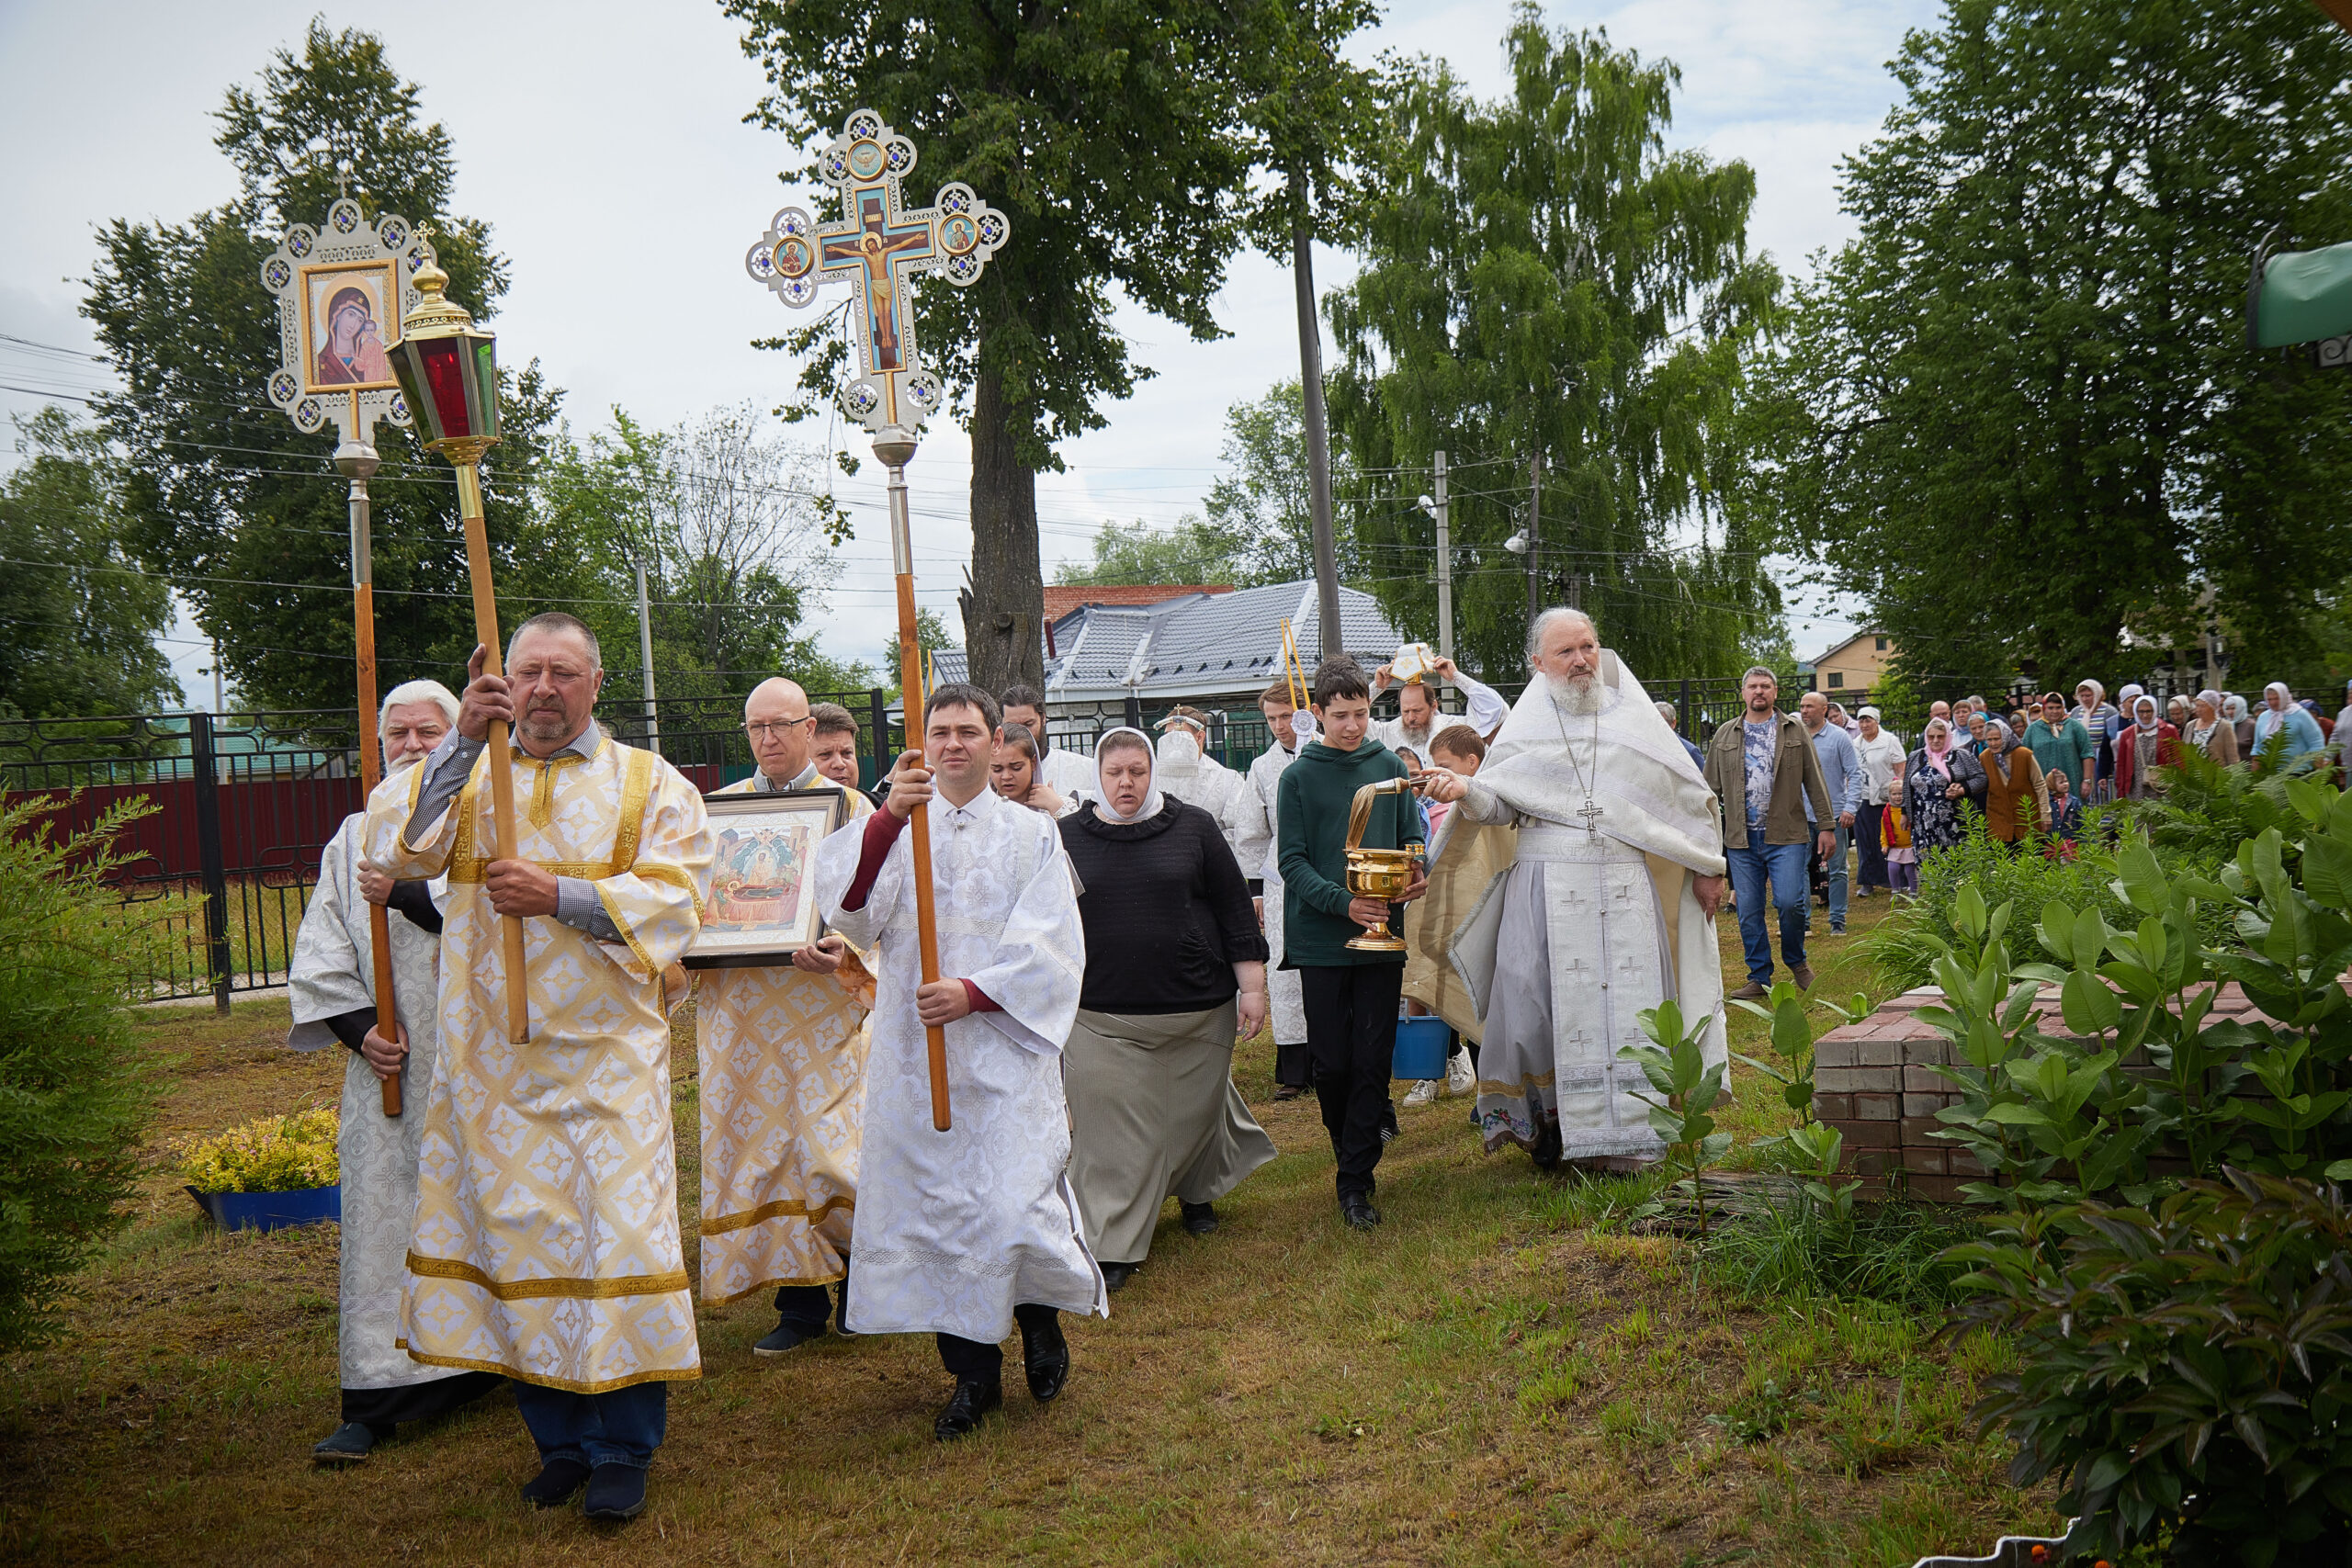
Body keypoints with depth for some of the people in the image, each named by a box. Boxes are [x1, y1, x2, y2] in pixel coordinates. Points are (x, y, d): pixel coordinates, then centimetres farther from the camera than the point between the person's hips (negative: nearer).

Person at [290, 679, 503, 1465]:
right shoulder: (356, 836, 13)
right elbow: (320, 951, 8)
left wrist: (405, 893, -20)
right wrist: (358, 1025, -5)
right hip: (388, 1064, 3)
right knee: (381, 1219, 0)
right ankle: (374, 1403, 4)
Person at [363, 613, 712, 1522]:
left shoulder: (649, 785, 7)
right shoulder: (466, 776, 13)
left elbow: (675, 898, -6)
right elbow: (399, 846, -7)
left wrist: (560, 895, -17)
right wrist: (463, 741, -17)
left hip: (606, 1054, -2)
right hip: (494, 1057, 2)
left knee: (618, 1232, -6)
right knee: (519, 1231, 5)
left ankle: (623, 1448, 6)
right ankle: (560, 1439, 19)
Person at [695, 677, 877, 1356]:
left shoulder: (850, 807, 1)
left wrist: (843, 951, -25)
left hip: (820, 1007, -3)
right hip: (737, 1008, 4)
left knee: (828, 1151, -7)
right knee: (760, 1151, 4)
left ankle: (861, 1269, 20)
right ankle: (801, 1299, 16)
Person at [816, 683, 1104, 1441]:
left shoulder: (1031, 833, 7)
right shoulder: (893, 826, 8)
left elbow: (1051, 950, -1)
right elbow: (847, 901, -12)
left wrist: (973, 993, -15)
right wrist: (889, 817, -27)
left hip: (1004, 1049, -2)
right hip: (913, 1054, 2)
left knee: (1015, 1205, -9)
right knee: (934, 1206, 4)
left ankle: (1041, 1316, 21)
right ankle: (973, 1374, 17)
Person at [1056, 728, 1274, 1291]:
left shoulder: (1193, 827, 2)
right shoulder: (1067, 838, 4)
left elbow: (1235, 910, 4)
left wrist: (1253, 988, 0)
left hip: (1197, 1011, 0)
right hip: (1102, 1019, 0)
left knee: (1195, 1113, 13)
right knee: (1113, 1133, -1)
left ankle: (1197, 1192, 42)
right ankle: (1113, 1247, 8)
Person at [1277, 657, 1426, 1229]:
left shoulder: (1389, 765, 7)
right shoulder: (1299, 777, -1)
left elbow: (1411, 836, 13)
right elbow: (1293, 861, -5)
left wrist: (1419, 874, -10)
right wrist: (1344, 903, -20)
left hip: (1381, 934, 2)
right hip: (1322, 940, -2)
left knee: (1373, 1058, 0)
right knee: (1332, 1061, 3)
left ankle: (1355, 1181, 7)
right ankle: (1351, 1141, 32)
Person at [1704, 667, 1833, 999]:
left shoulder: (1795, 730, 7)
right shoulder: (1725, 735, 11)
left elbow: (1814, 781, 7)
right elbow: (1712, 787, 13)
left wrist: (1826, 826, 2)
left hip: (1786, 835, -2)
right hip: (1741, 837, 2)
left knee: (1790, 902, -11)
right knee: (1748, 910, 3)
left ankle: (1796, 961, 16)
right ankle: (1759, 977, 14)